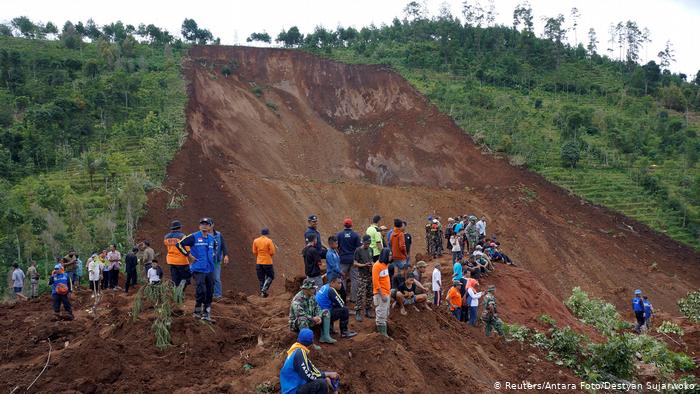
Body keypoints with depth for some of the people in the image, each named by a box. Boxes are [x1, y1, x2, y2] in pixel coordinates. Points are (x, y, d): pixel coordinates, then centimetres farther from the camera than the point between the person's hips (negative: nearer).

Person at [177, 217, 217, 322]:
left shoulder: (212, 238, 13)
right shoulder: (194, 237, -5)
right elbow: (180, 244, -8)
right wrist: (189, 255, -9)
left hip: (209, 269, 6)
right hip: (198, 269, -6)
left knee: (210, 292, 8)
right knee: (201, 290, -18)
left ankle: (206, 314, 18)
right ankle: (197, 311, -1)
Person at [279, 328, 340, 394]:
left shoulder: (298, 350, 8)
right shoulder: (299, 353, -19)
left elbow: (312, 368, 11)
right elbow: (308, 376, -21)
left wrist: (326, 379, -1)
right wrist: (327, 374, -12)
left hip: (296, 387, 9)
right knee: (322, 383, -24)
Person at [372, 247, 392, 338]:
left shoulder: (385, 264, 10)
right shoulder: (377, 266, -16)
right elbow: (376, 282, -18)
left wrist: (389, 292, 15)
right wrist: (382, 295, -19)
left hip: (387, 293, 9)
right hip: (381, 294, -9)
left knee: (385, 315, 13)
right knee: (381, 315, -3)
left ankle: (384, 333, 21)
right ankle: (382, 334, 2)